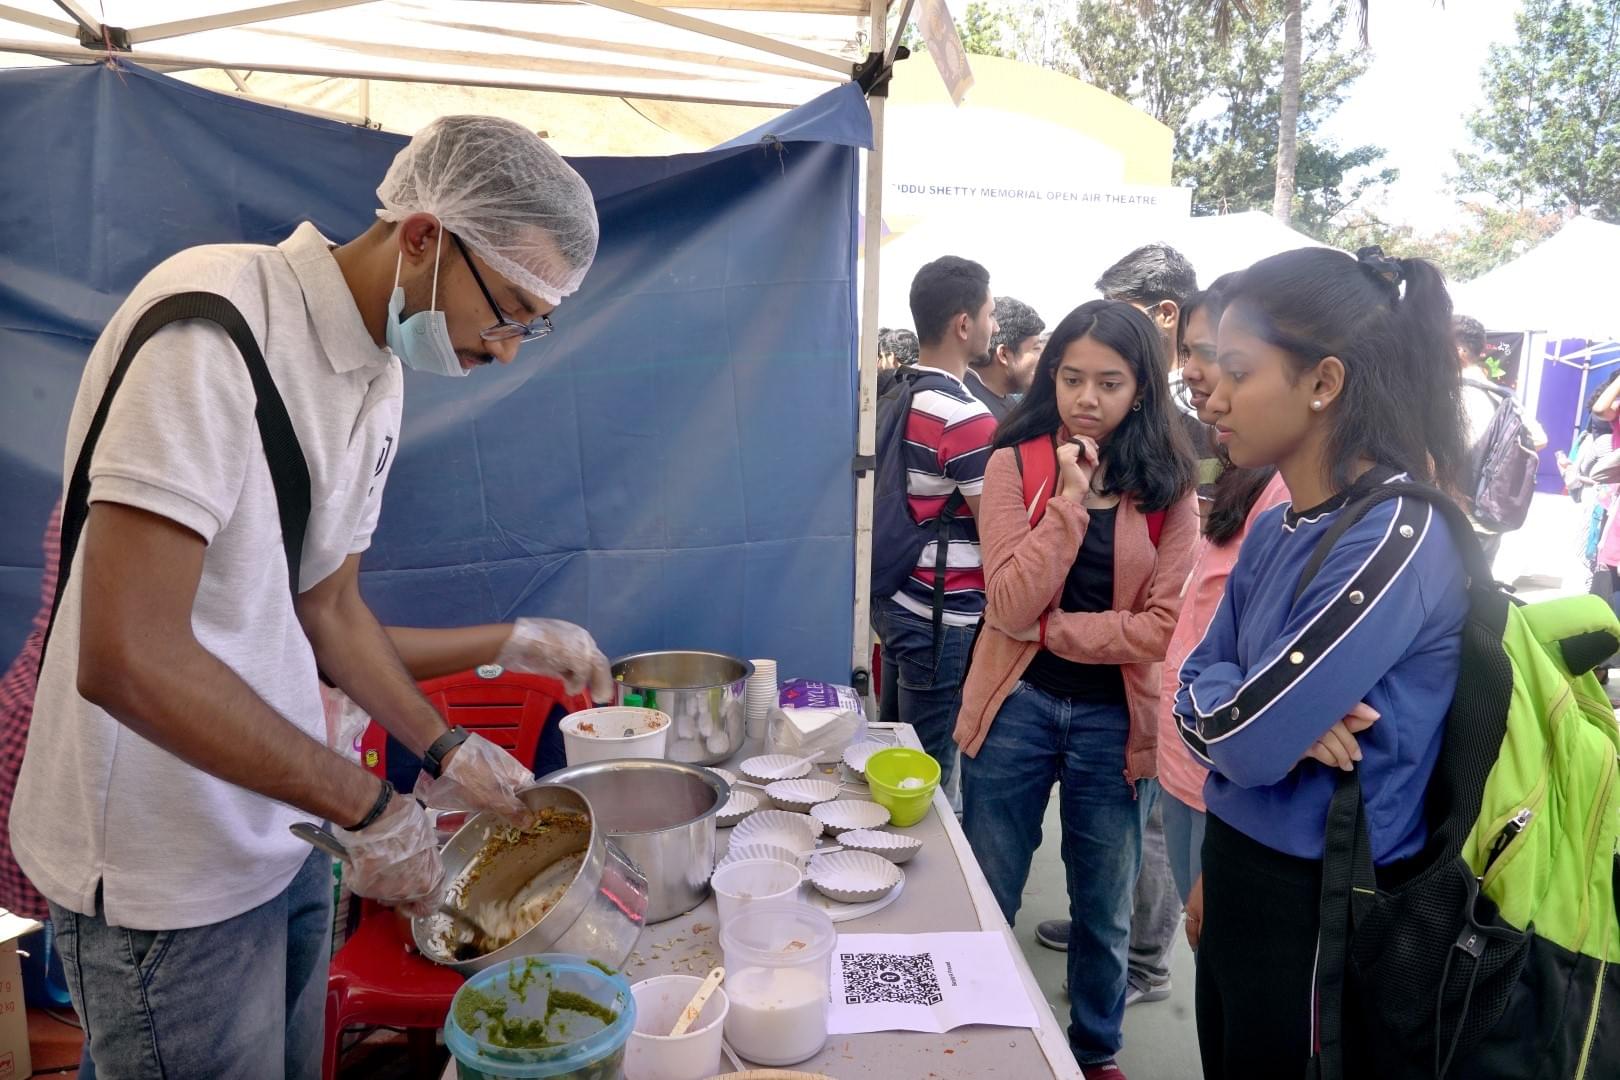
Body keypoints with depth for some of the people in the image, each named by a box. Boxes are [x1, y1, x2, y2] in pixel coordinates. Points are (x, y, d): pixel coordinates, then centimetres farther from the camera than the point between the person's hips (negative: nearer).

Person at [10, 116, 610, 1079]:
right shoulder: (215, 327, -23)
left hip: (285, 838, 8)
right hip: (167, 879, -7)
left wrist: (445, 752, 6)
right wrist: (368, 807, -21)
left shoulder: (379, 376, 3)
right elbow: (125, 659, -28)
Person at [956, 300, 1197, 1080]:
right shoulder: (1014, 463, -7)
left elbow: (1164, 626, -11)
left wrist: (1051, 627, -14)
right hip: (1018, 706, 0)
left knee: (1104, 911, 19)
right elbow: (1009, 605, -16)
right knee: (985, 902, 15)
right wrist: (1071, 499, -21)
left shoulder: (1169, 488, -4)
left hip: (1115, 718, 1)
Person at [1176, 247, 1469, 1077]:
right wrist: (1280, 710, -15)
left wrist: (1258, 713, -3)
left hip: (1319, 913, -7)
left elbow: (1246, 739, -24)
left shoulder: (1396, 542, -23)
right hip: (1241, 882, 7)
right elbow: (1197, 695, 4)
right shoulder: (1277, 530, 3)